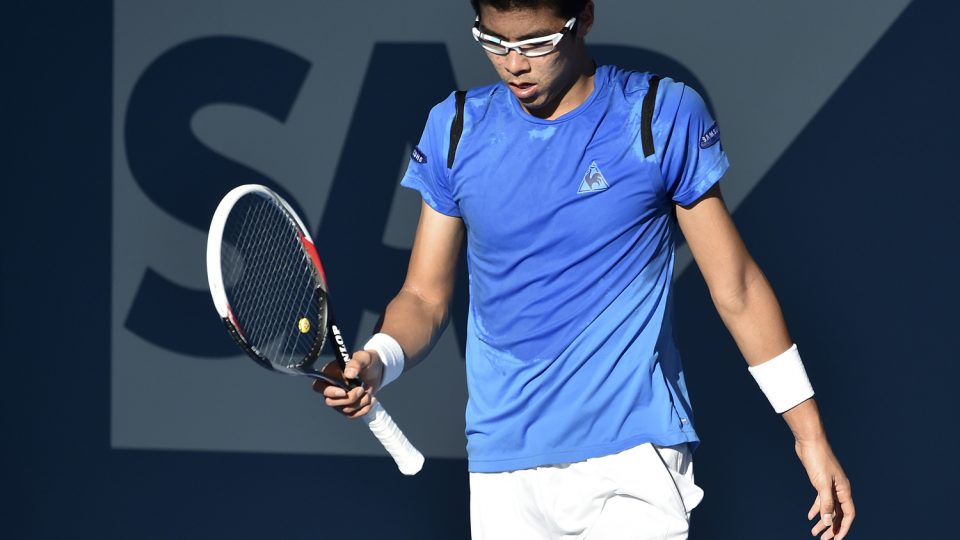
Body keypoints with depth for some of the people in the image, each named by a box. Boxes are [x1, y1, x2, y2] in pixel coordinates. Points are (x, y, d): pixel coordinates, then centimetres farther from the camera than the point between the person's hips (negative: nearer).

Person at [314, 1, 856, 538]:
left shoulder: (665, 116, -3)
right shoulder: (456, 130, 5)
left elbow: (736, 287, 1)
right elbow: (425, 297, 9)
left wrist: (810, 434, -1)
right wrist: (376, 362, -13)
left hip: (636, 460, -3)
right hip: (505, 470, 3)